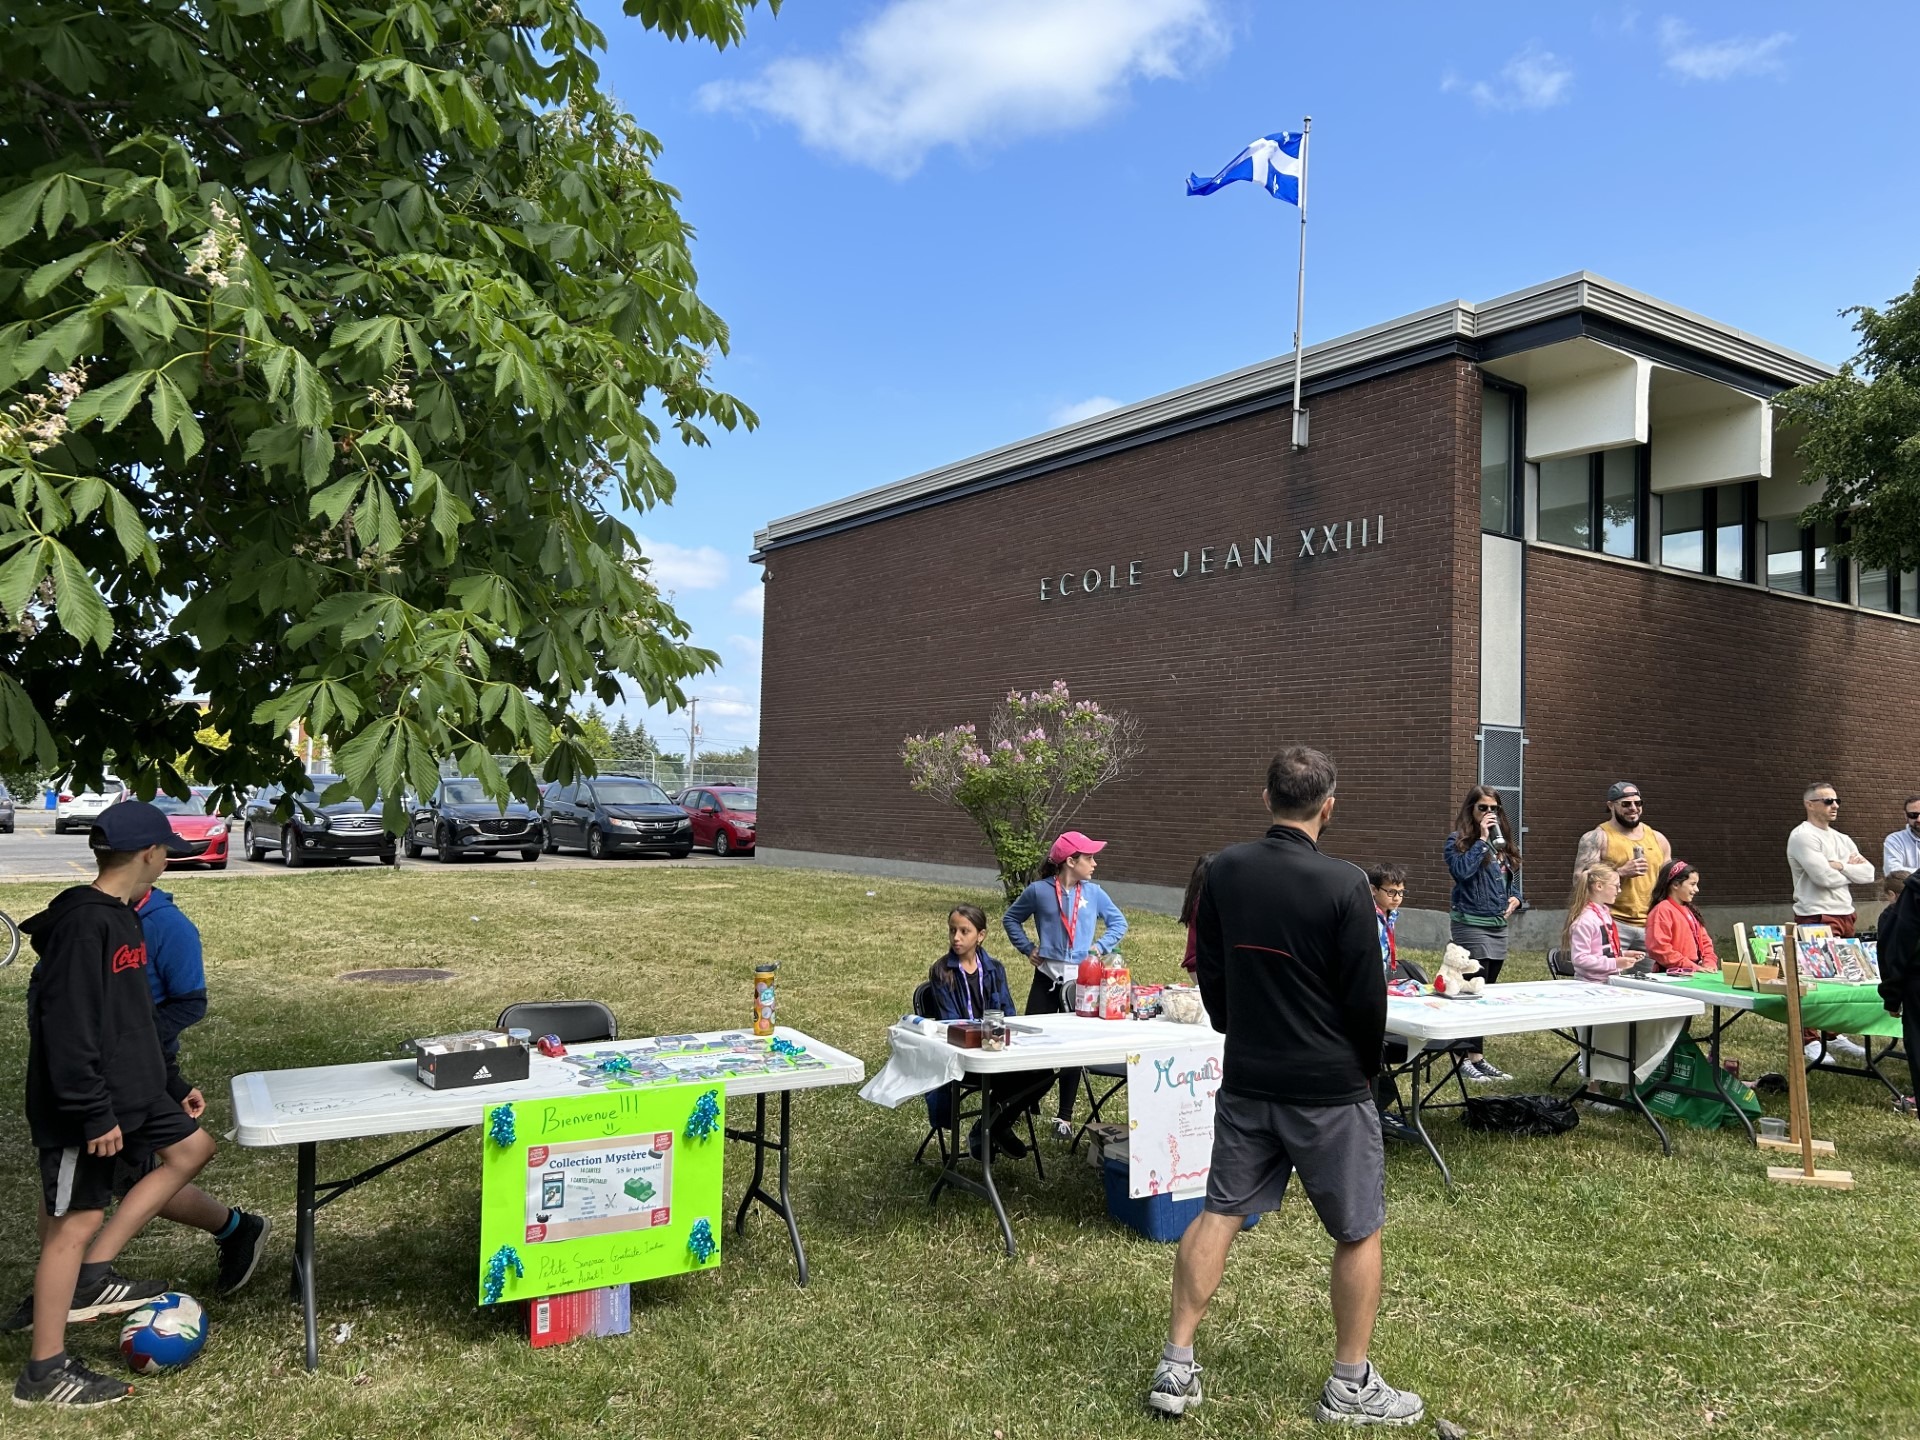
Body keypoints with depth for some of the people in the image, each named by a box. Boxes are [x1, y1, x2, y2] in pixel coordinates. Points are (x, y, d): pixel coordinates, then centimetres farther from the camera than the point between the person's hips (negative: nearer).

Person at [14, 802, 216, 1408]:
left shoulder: (122, 918, 10)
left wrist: (173, 1083, 20)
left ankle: (91, 1277, 16)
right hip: (82, 1105, -10)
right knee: (75, 1222, -1)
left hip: (128, 1090, 10)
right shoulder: (82, 923, -22)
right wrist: (95, 1114, -25)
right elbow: (66, 1027, -26)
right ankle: (43, 1373, 12)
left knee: (192, 1147, 14)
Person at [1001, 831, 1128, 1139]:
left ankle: (1065, 1117, 17)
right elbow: (1010, 918, 10)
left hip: (1080, 980, 1)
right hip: (1046, 977, -1)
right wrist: (1027, 947, 1)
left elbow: (1118, 922, 12)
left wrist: (1101, 946, -2)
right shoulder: (1039, 891, -4)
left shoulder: (1093, 893, 2)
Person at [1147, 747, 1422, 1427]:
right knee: (1359, 1231, 12)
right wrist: (1364, 1067, 7)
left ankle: (1176, 1367, 16)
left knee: (1218, 1212, 13)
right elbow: (1368, 996, -12)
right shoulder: (1343, 884, -18)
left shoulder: (1223, 872, -3)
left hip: (1245, 1080, 5)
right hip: (1329, 1087, -4)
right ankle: (1351, 1386, 22)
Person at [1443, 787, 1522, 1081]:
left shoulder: (1502, 843, 15)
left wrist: (1514, 898, 2)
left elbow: (1512, 879, 22)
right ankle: (1472, 1057, -5)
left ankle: (1476, 1056, 15)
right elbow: (1462, 871, -22)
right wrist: (1481, 839, -17)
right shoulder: (1457, 841, -5)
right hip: (1470, 924, -7)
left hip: (1498, 925, 7)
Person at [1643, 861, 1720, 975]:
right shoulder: (1662, 910, -6)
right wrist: (1694, 967, -13)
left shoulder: (1690, 911, 22)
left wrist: (1709, 964, 5)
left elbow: (1705, 941, 25)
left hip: (1696, 974, 8)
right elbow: (1659, 949, -16)